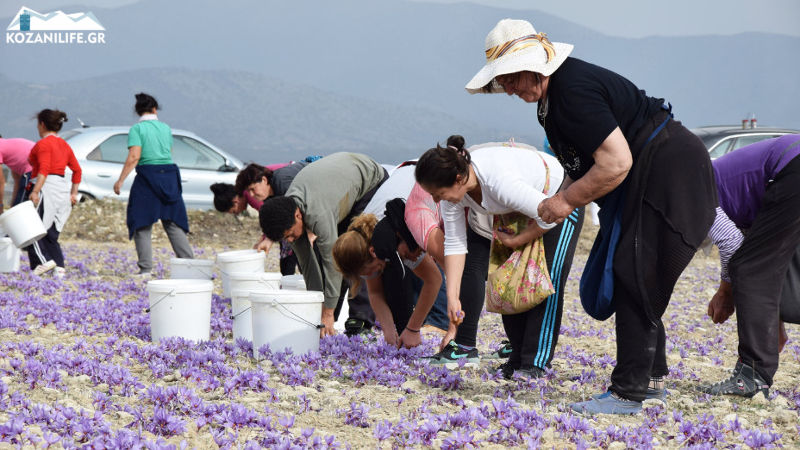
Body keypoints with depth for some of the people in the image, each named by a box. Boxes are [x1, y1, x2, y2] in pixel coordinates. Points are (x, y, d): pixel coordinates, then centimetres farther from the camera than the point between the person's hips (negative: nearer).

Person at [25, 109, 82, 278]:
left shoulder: (43, 144, -7)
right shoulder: (64, 145, 18)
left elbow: (44, 170, -19)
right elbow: (77, 169, 17)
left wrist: (35, 191, -25)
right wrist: (73, 193, 19)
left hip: (46, 187, -8)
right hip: (63, 188, 8)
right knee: (51, 233, 10)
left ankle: (44, 261, -17)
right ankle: (60, 266, -2)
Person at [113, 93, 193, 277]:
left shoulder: (137, 129, -6)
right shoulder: (166, 128, 9)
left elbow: (134, 157, -14)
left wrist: (120, 180, -11)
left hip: (148, 176, -5)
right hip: (170, 175, 5)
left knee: (142, 225, 2)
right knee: (173, 223, 10)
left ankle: (145, 268, -5)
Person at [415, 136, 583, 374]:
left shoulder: (500, 181, -45)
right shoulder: (453, 187, -22)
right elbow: (455, 244, -15)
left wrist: (516, 241, -22)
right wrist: (452, 297, -20)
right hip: (513, 211, 7)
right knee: (471, 266, -1)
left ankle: (536, 363, -13)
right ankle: (465, 347, 8)